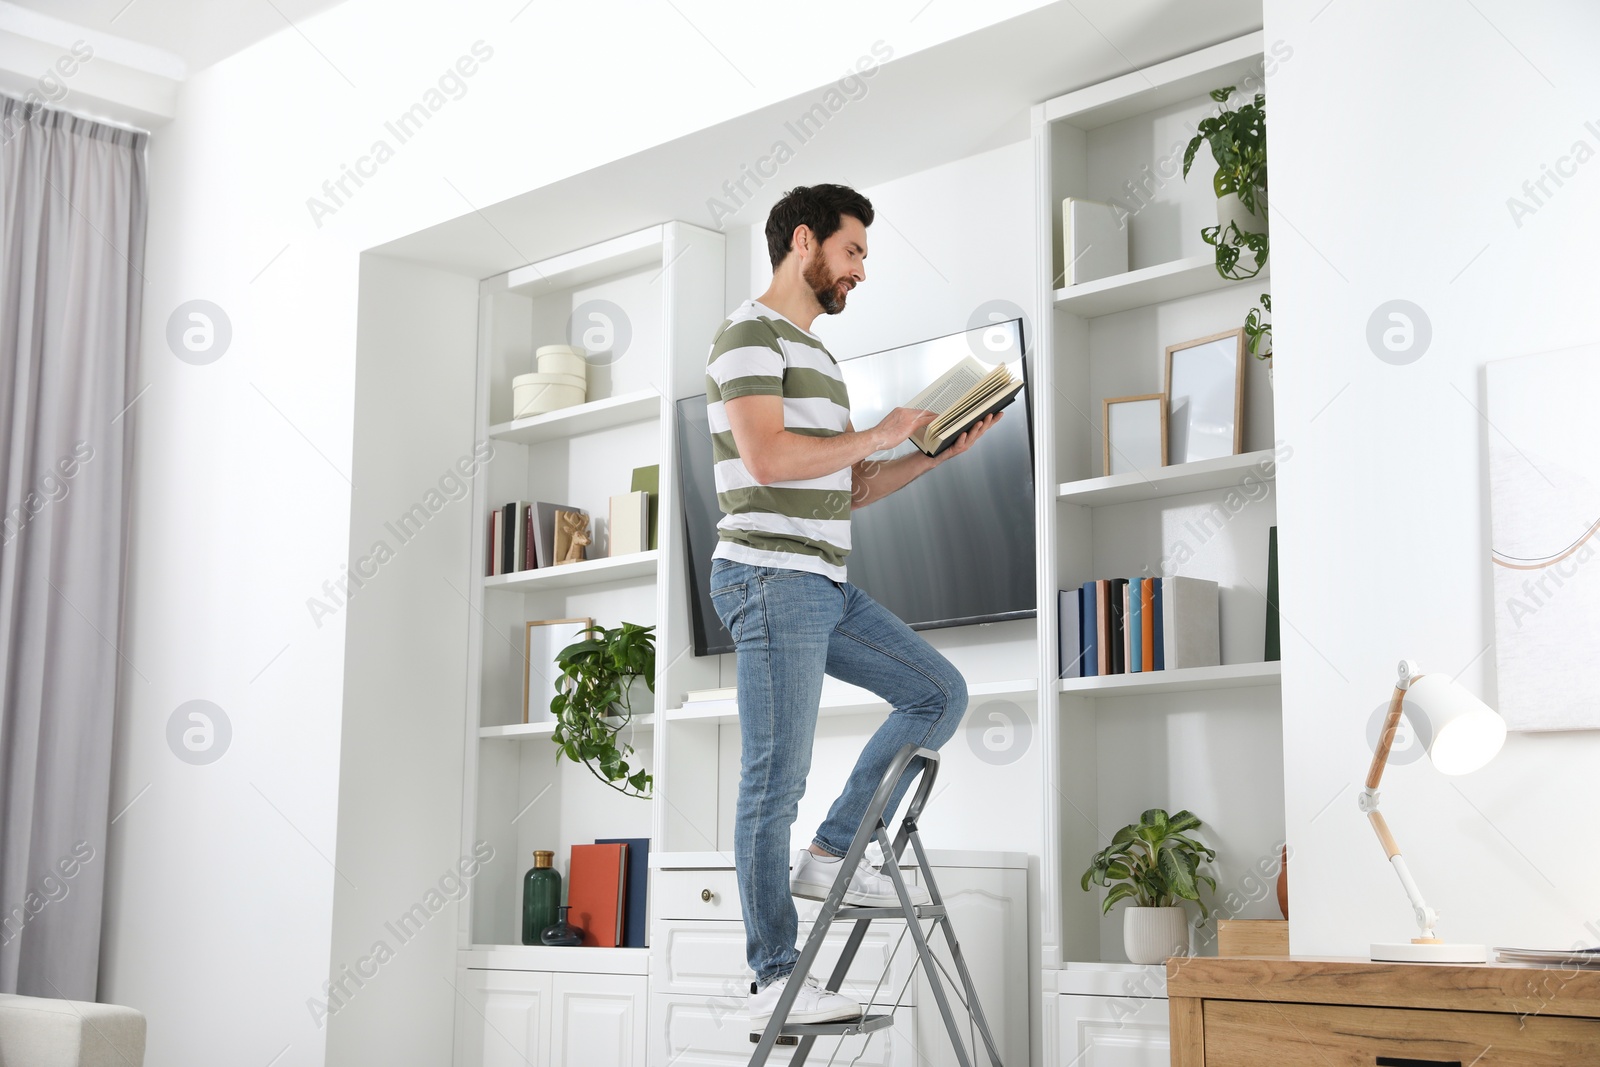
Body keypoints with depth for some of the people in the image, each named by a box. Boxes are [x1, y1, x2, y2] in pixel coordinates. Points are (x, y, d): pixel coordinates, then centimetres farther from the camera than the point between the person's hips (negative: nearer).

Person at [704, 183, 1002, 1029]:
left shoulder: (813, 351, 23)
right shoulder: (750, 333, -7)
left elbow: (848, 490, 23)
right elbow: (767, 458, -22)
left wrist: (935, 453, 11)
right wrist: (881, 433, -10)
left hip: (824, 586, 9)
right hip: (771, 580, -9)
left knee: (939, 691, 8)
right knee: (776, 783, -6)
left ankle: (831, 856, 9)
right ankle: (773, 982, 1)